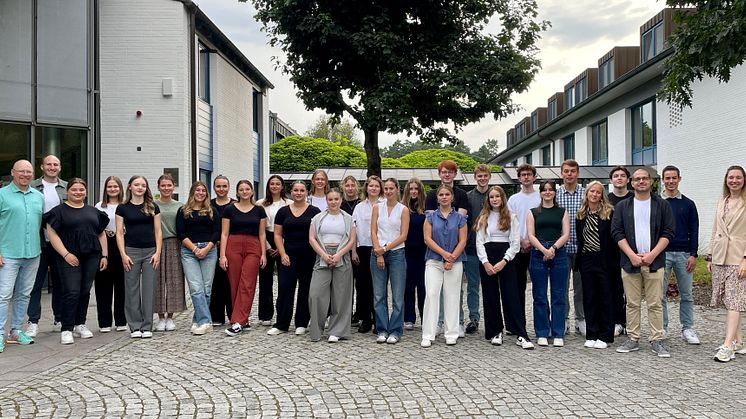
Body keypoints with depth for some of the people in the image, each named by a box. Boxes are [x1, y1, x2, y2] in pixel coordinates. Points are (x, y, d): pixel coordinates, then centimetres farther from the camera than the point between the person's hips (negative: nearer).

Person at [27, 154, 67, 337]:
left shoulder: (67, 188, 7)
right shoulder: (32, 187, 1)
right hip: (39, 242, -2)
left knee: (60, 283, 11)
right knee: (36, 283, 2)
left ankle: (60, 320, 20)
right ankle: (33, 322, 8)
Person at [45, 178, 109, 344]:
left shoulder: (94, 212, 15)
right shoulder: (59, 211, 1)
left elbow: (101, 234, 17)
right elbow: (52, 233, -7)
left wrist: (104, 255, 9)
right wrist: (66, 254, -15)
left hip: (91, 257, 5)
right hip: (69, 258, -5)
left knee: (85, 291, 9)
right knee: (71, 292, -9)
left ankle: (80, 324, 21)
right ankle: (66, 329, -2)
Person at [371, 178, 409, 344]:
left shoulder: (403, 210, 2)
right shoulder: (377, 207, 7)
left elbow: (403, 235, -4)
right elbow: (373, 232, 2)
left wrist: (386, 249, -11)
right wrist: (379, 253, -8)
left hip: (396, 254, -2)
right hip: (377, 253, 2)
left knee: (397, 296, 0)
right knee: (379, 295, 4)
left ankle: (395, 331, 9)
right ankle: (382, 330, 13)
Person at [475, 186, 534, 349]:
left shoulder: (511, 217, 5)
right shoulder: (483, 218, 8)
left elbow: (515, 242, -1)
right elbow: (479, 242, 3)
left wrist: (503, 261, -11)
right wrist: (485, 262, -10)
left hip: (506, 259, -1)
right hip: (487, 259, 2)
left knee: (512, 297, -6)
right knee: (490, 297, 3)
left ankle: (522, 335, -5)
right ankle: (495, 332, 13)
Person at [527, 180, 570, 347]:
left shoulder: (562, 212, 12)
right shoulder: (533, 212, 10)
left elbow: (566, 235, 3)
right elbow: (531, 235, 1)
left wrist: (553, 248, -13)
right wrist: (544, 250, -14)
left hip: (559, 254, 0)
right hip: (538, 255, 0)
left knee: (559, 296, 1)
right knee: (540, 296, 2)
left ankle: (558, 334, 8)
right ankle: (542, 334, 11)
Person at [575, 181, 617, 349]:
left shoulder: (609, 212, -4)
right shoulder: (580, 215, 9)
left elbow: (613, 238, -7)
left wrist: (613, 261, -11)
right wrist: (579, 260, 7)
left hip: (604, 260, -4)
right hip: (586, 260, 4)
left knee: (605, 297, 3)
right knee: (589, 297, 7)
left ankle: (605, 336, 10)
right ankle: (591, 335, 15)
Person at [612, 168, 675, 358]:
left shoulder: (662, 205, 7)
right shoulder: (622, 206, 9)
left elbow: (668, 232, 1)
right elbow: (617, 232, 2)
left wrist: (652, 254, -10)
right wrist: (632, 255, -9)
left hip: (654, 262, -1)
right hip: (630, 261, 1)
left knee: (655, 304, 1)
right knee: (632, 304, 5)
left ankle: (657, 341, 8)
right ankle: (633, 339, 13)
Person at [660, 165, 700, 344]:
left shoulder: (688, 204, 8)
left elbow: (694, 231, 7)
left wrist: (693, 255, -2)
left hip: (684, 254, 1)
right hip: (661, 253, -1)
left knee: (687, 295, 5)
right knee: (660, 294, 2)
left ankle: (687, 329, 14)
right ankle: (662, 328, 12)